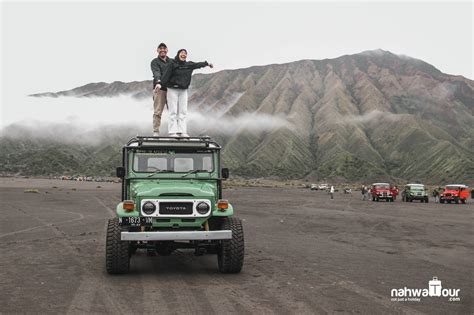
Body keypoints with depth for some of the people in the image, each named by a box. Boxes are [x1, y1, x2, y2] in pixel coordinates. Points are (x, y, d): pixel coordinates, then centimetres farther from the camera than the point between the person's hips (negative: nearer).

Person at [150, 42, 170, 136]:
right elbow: (156, 72, -13)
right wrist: (158, 82, -31)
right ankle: (156, 132, -4)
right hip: (160, 89, -4)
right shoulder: (155, 62, 6)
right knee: (157, 112, -6)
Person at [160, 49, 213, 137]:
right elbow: (165, 78, -12)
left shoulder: (189, 65, 8)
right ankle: (172, 132, -4)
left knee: (183, 111, 2)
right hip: (173, 90, -5)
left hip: (183, 91, 5)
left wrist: (207, 63, 36)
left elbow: (198, 64, 24)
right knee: (173, 111, -5)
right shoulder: (172, 64, -8)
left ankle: (182, 131, 4)